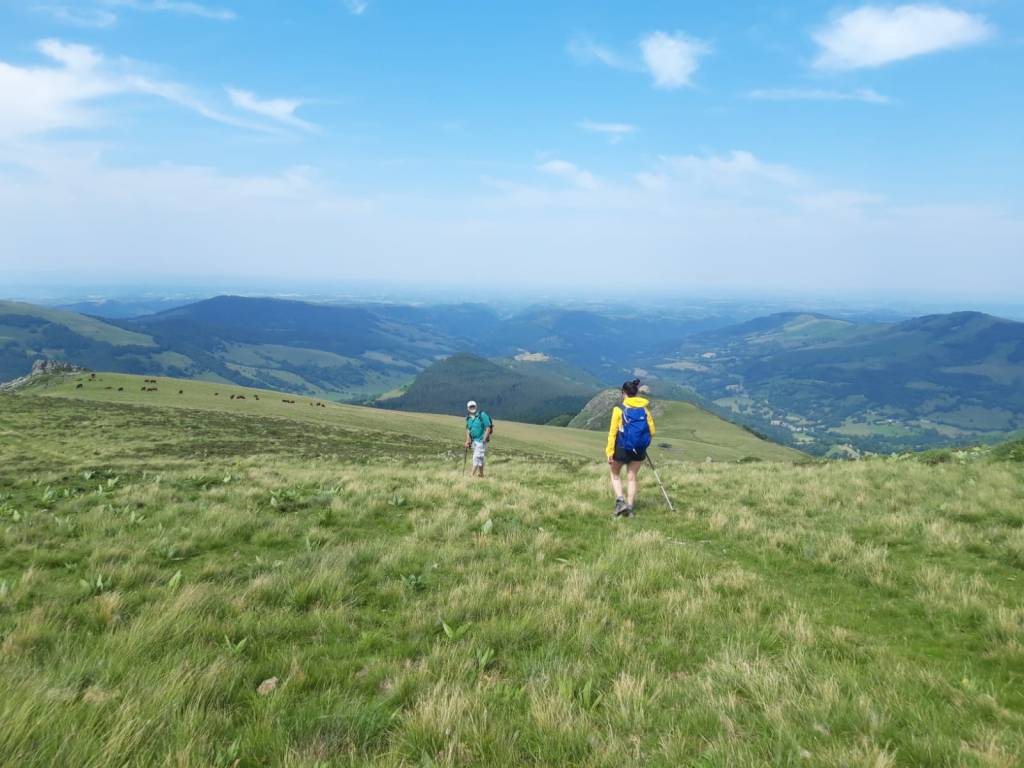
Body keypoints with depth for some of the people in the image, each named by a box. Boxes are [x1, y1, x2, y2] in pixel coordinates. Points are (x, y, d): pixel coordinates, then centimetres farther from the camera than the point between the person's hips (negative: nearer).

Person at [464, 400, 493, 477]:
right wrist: (468, 441, 3)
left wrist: (484, 439, -18)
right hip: (474, 440, 7)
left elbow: (488, 428, -13)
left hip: (481, 440, -7)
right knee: (480, 458, 16)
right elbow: (468, 430, 14)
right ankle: (481, 474, 25)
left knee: (476, 457, -11)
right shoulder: (469, 418, 9)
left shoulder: (482, 415, -12)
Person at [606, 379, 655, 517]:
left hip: (622, 448, -3)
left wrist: (609, 452, -9)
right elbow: (652, 431, 3)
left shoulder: (619, 409, -9)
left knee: (615, 474, 18)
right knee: (632, 477, 15)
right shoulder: (645, 408, 1)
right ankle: (629, 507, 14)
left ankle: (620, 500, 0)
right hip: (639, 449, 3)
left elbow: (613, 432, -11)